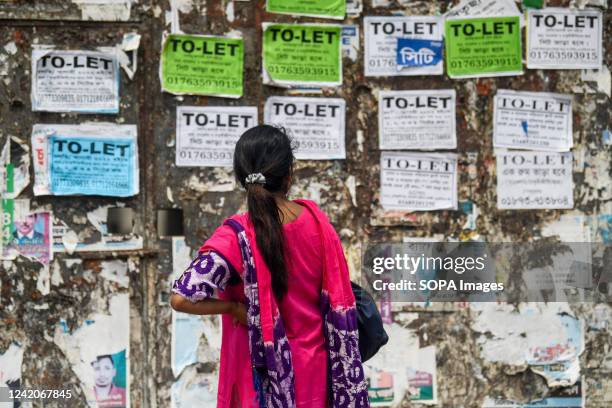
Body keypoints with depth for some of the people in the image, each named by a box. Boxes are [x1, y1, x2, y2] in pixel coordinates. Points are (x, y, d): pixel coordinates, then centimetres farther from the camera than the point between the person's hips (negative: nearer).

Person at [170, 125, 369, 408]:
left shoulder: (237, 235, -20)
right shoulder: (316, 219, -6)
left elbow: (182, 298, -30)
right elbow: (337, 299, 3)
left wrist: (235, 308, -16)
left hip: (265, 373, -4)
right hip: (313, 366, 4)